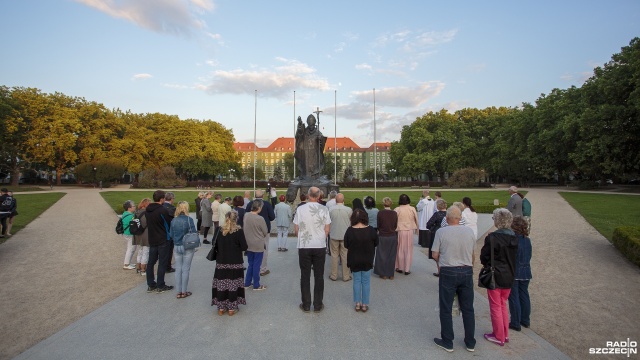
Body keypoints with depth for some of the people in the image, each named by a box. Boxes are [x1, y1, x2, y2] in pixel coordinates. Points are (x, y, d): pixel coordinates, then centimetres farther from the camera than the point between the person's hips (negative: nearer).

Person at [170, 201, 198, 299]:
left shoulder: (173, 220, -1)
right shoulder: (189, 219, -15)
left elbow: (171, 235, 3)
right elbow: (193, 233, -15)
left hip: (177, 247, 4)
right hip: (187, 247, -4)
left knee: (178, 269, 12)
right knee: (185, 269, 6)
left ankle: (178, 292, 18)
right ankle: (184, 292, 12)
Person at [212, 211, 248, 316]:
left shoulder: (219, 230, -3)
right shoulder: (238, 231, -12)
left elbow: (215, 245, 5)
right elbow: (244, 247, -12)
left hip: (221, 262, 3)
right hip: (235, 263, -3)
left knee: (221, 284, 11)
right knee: (233, 285, 6)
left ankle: (221, 308, 20)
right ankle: (232, 308, 14)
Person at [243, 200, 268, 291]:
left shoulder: (246, 215, -7)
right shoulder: (260, 219, -22)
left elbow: (244, 229, 7)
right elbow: (265, 233, -9)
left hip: (248, 244, 6)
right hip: (258, 245, -6)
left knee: (250, 264, 20)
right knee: (256, 265, 7)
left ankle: (247, 283, 28)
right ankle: (256, 285, 19)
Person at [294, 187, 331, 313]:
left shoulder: (300, 209, -7)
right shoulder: (324, 209, -7)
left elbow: (296, 229, 1)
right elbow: (327, 229, 0)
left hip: (304, 247, 0)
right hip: (320, 246, 0)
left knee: (305, 276, 10)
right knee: (319, 276, 10)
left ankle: (306, 305, 17)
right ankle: (318, 305, 17)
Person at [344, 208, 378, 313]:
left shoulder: (350, 231, -15)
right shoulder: (371, 230, -14)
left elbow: (346, 245, -6)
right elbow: (376, 243, -1)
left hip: (354, 261, 0)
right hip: (367, 261, 0)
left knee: (357, 281, 12)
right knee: (366, 282, 11)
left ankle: (357, 303, 18)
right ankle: (365, 304, 17)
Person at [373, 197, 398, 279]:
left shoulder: (380, 213, -13)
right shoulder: (394, 213, -6)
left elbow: (378, 225, -5)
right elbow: (396, 226, 3)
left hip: (382, 236, -2)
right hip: (392, 236, 2)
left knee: (382, 255, 10)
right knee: (391, 256, 12)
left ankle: (383, 274, 16)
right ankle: (391, 275, 19)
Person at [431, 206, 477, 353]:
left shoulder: (441, 232, -13)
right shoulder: (469, 231, -2)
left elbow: (435, 255, -8)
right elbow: (473, 255, 8)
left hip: (448, 273, -4)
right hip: (467, 272, 4)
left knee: (446, 309, 9)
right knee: (468, 309, 15)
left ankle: (447, 342, 19)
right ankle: (470, 342, 27)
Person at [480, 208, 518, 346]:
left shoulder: (492, 237, -21)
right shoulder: (514, 237, -2)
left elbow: (484, 256, -12)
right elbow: (514, 256, 8)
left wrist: (487, 265, 6)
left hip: (495, 275, -6)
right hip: (509, 276, 6)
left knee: (495, 306, 8)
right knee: (503, 305, 22)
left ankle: (499, 337, 20)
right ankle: (505, 334, 32)